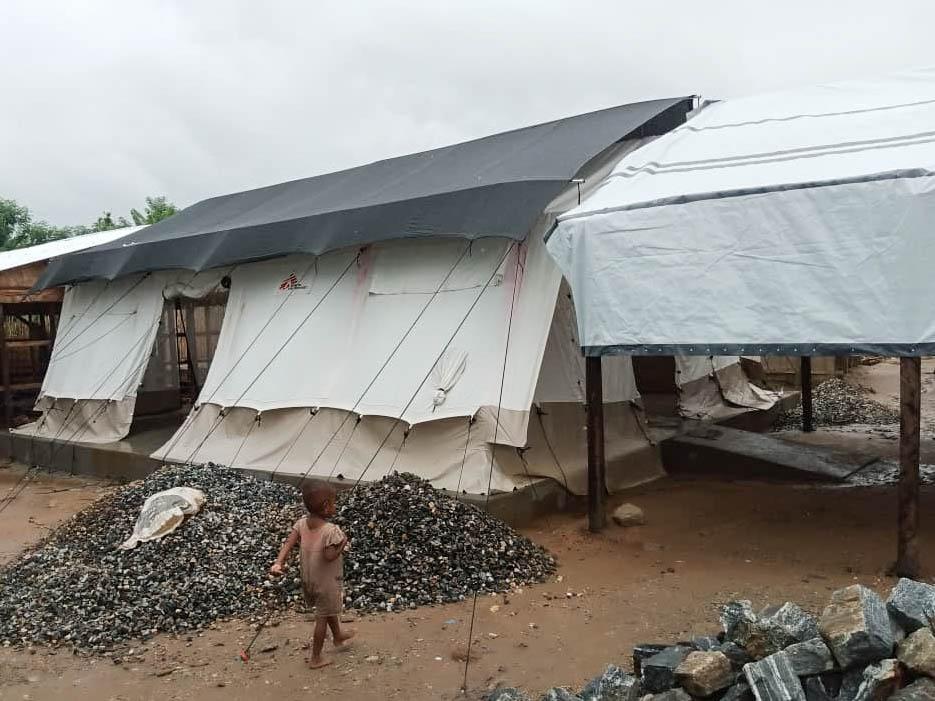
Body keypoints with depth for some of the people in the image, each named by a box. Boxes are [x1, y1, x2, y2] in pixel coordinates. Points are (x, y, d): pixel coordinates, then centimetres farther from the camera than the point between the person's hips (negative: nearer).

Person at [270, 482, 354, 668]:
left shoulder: (301, 524, -7)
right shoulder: (332, 530, -27)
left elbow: (288, 543, -15)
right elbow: (329, 556, -31)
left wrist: (278, 563, -22)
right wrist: (342, 544, -16)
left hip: (308, 578, 8)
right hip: (327, 582, -7)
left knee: (329, 609, 30)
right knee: (323, 617, 9)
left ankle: (338, 635, 53)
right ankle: (315, 658, 20)